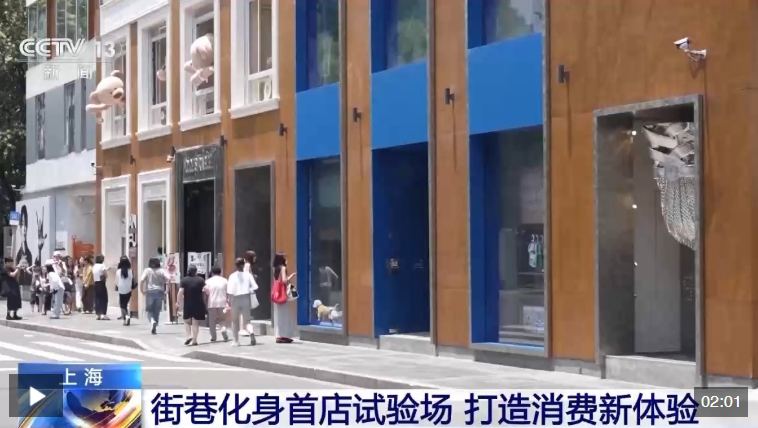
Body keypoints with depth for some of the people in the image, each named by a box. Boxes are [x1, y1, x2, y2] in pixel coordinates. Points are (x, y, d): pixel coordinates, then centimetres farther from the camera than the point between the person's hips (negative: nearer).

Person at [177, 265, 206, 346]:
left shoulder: (184, 280, -4)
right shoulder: (201, 280, -2)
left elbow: (180, 292, -11)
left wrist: (178, 302, -3)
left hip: (187, 304, 0)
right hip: (198, 304, 0)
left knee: (187, 321, 16)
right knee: (195, 322, 6)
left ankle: (189, 336, -3)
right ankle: (194, 340, 5)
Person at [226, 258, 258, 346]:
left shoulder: (232, 276, -9)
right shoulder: (248, 275, -3)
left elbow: (230, 291, -14)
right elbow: (254, 287, -8)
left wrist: (229, 300, -6)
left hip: (236, 299, -1)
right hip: (246, 298, 1)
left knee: (235, 321, 14)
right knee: (246, 320, 8)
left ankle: (236, 341, 17)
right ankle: (251, 332, -23)